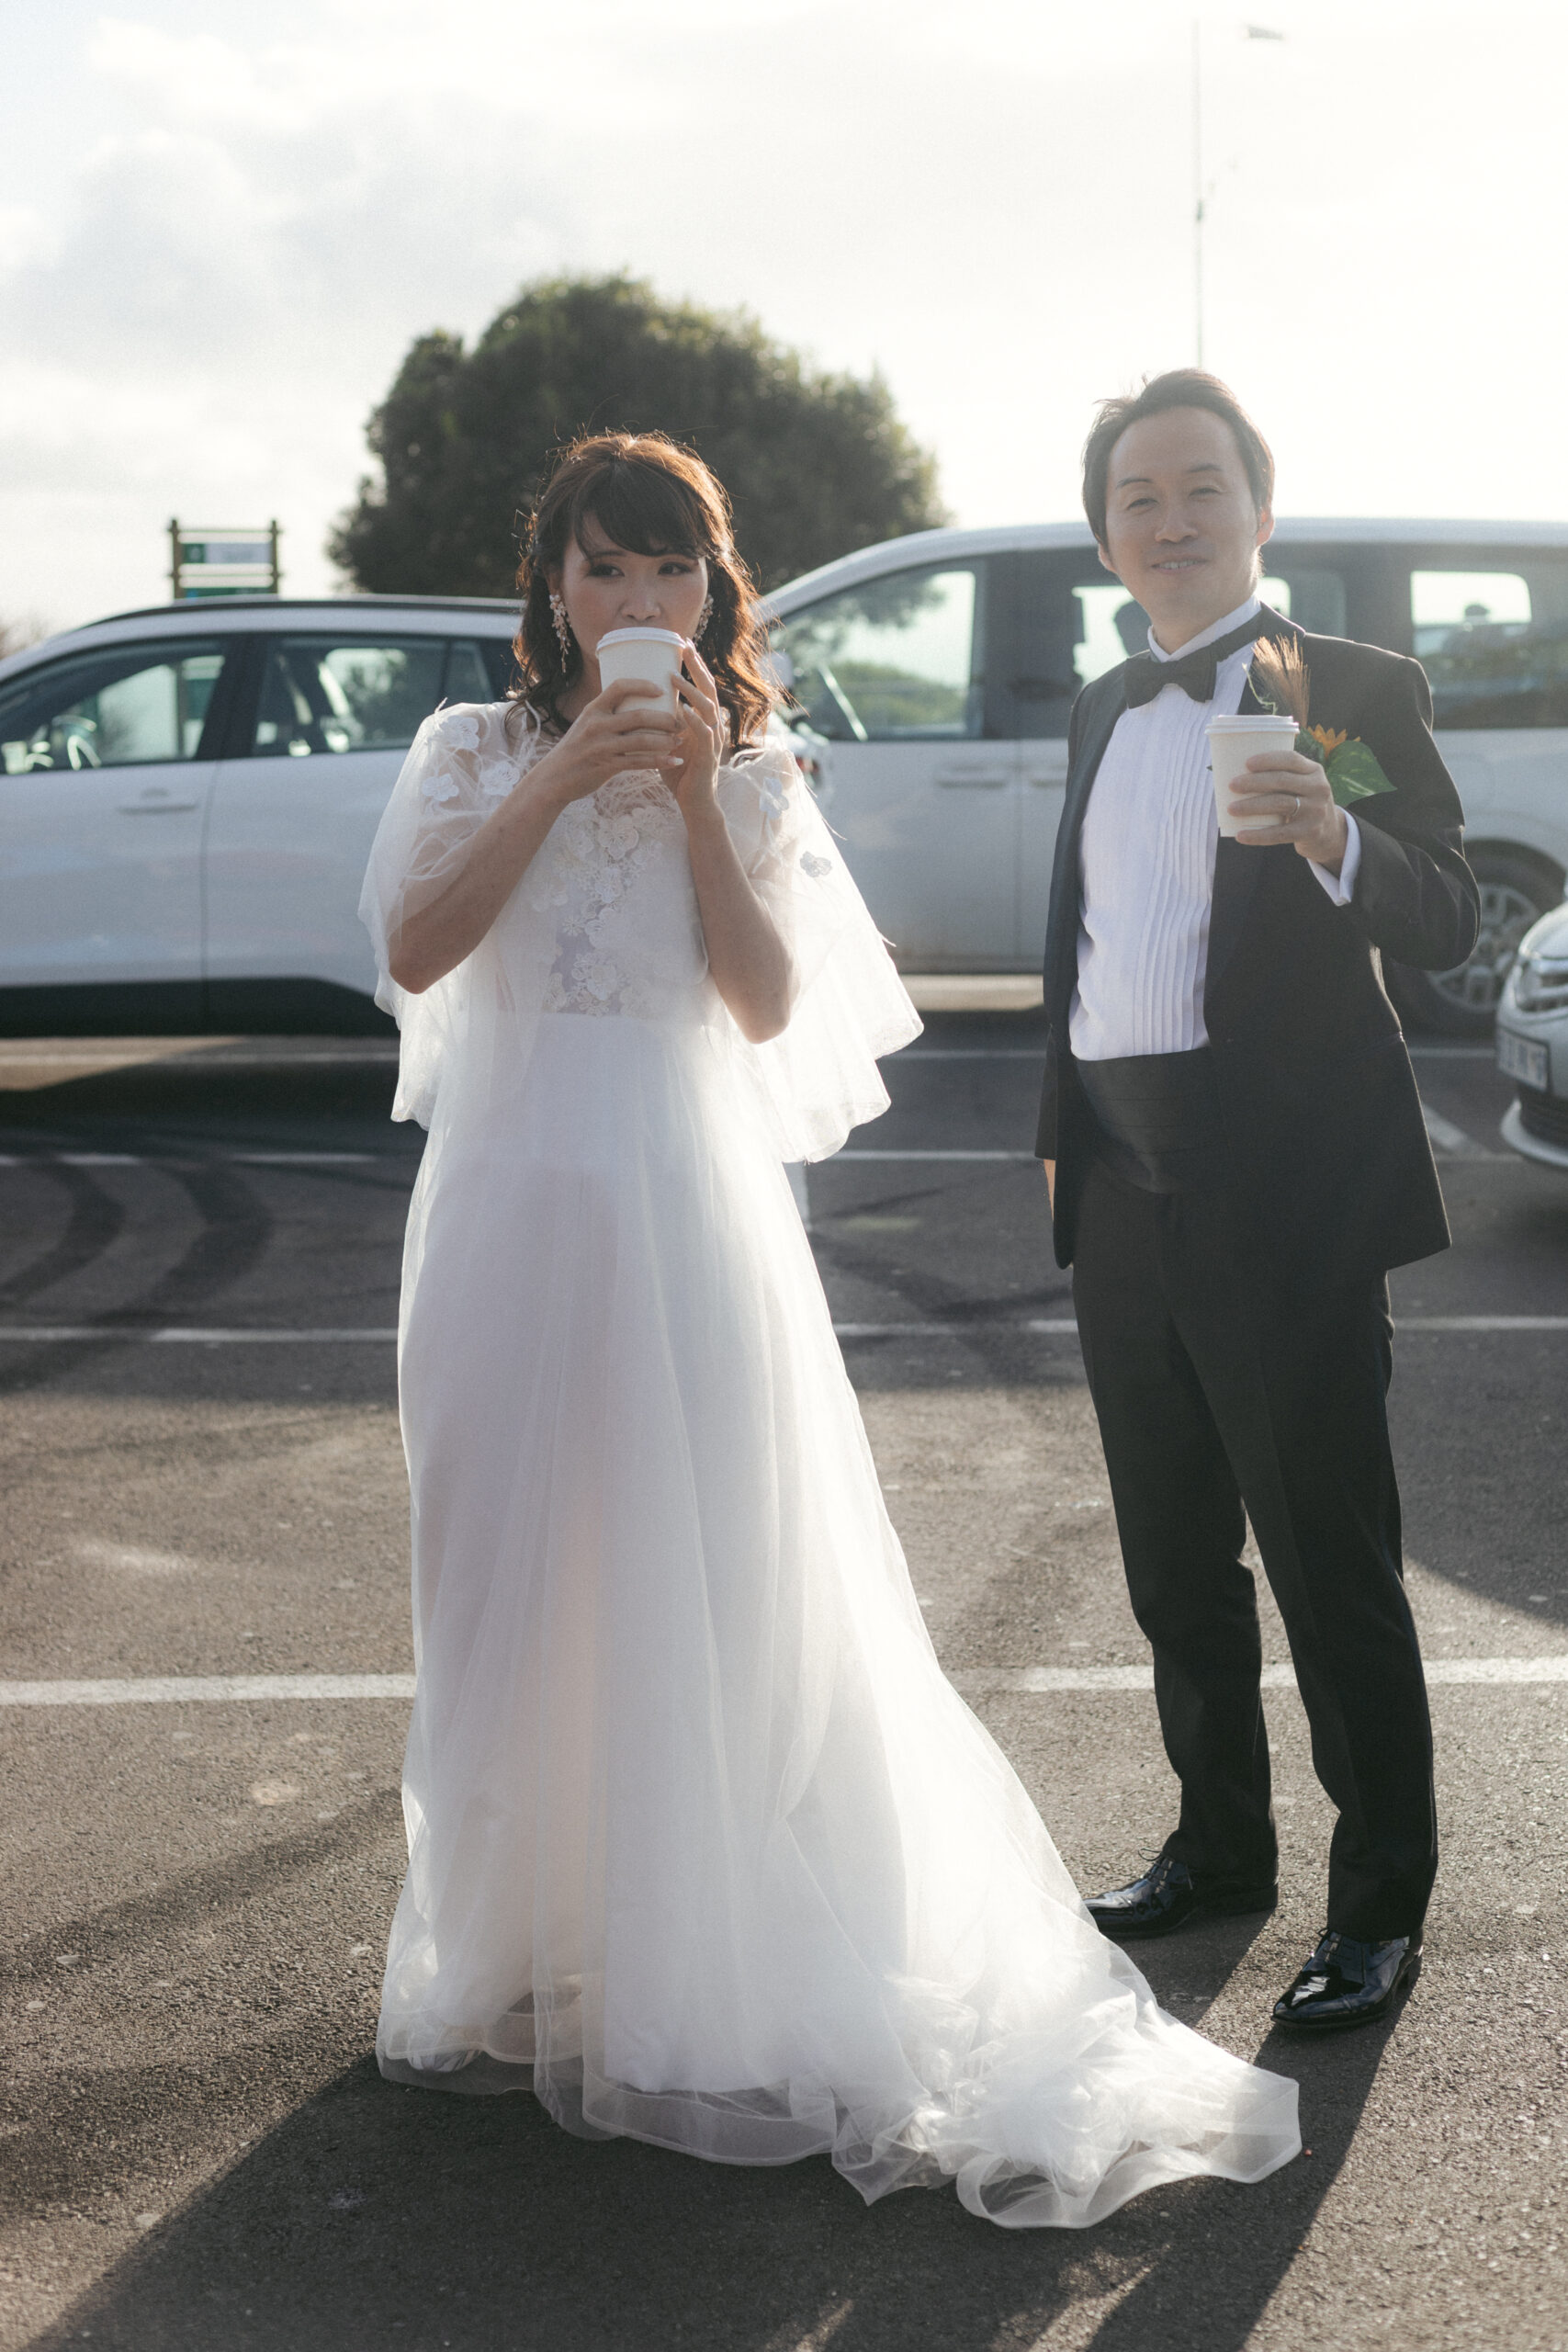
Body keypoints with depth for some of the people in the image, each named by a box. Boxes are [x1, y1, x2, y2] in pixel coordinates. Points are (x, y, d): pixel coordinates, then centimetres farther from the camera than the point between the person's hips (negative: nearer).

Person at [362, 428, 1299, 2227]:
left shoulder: (752, 776, 9)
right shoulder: (476, 753, 7)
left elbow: (769, 1007, -2)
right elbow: (412, 949, -7)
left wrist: (696, 798, -8)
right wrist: (560, 781, -12)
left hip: (691, 1212, 0)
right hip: (518, 1202, 0)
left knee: (718, 1586, -1)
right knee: (523, 1585, 5)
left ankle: (725, 1979, 8)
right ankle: (526, 1961, 17)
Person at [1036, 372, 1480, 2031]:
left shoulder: (1354, 693, -5)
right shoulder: (1103, 711, 14)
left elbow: (1444, 923, -15)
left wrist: (1333, 840, -33)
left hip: (1285, 1199, -7)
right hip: (1125, 1193, 7)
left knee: (1331, 1565, -2)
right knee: (1174, 1559, 16)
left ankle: (1380, 1903, 10)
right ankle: (1220, 1845, 32)